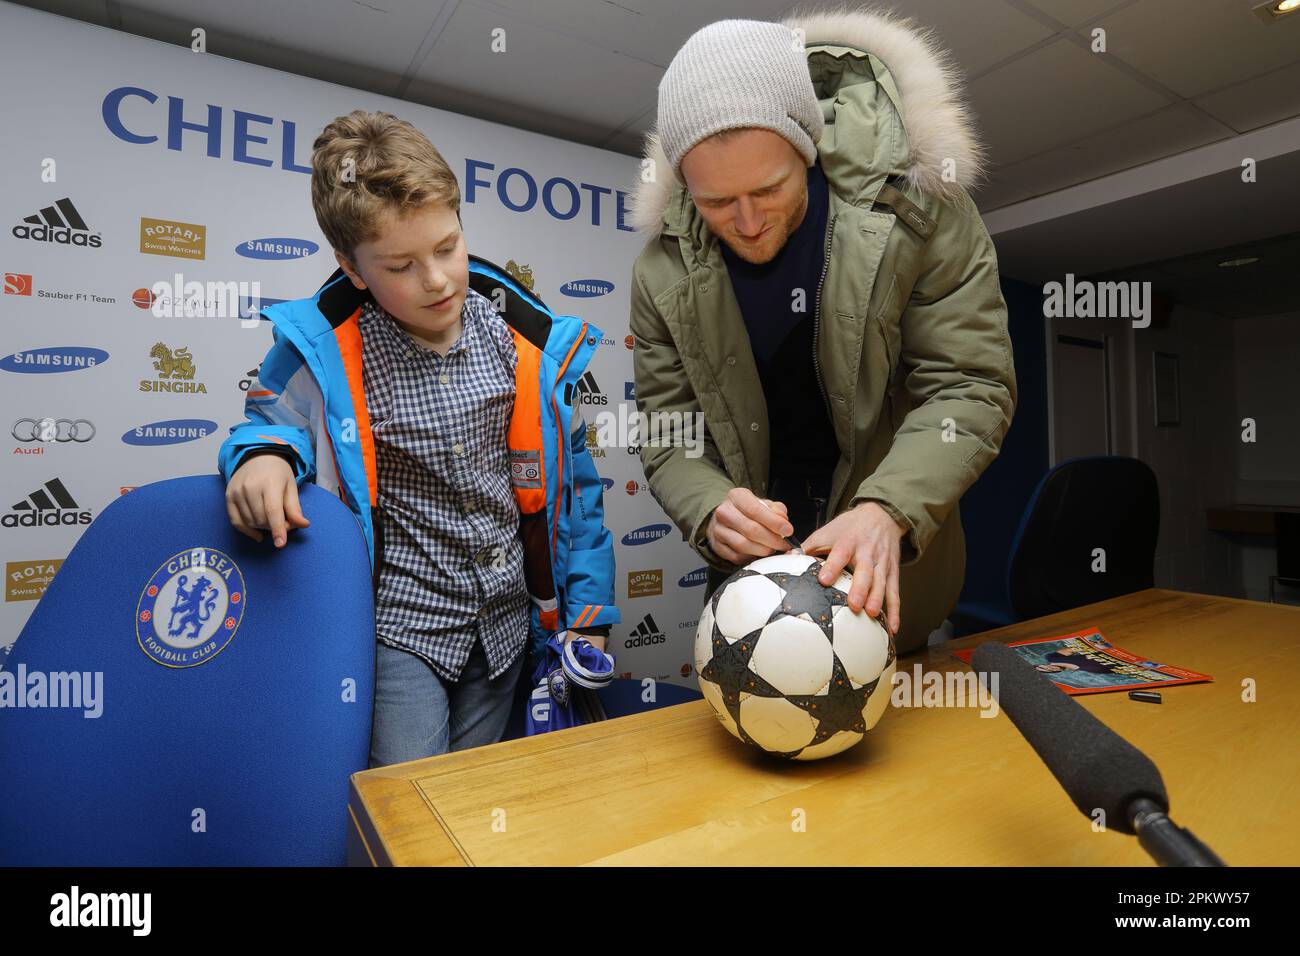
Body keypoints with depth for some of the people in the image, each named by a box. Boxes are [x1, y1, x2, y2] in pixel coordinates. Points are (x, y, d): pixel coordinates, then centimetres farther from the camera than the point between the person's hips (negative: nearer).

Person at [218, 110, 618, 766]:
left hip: (508, 617, 3)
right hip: (401, 620, -2)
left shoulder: (523, 340, -5)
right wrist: (263, 454, -20)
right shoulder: (323, 350, -11)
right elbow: (273, 419, 7)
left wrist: (588, 607, 5)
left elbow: (571, 476, 3)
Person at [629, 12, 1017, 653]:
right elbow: (668, 433, -7)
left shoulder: (920, 209, -16)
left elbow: (969, 387, -17)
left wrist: (888, 511, -34)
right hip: (749, 567, 2)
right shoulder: (663, 271, -11)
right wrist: (711, 514, -29)